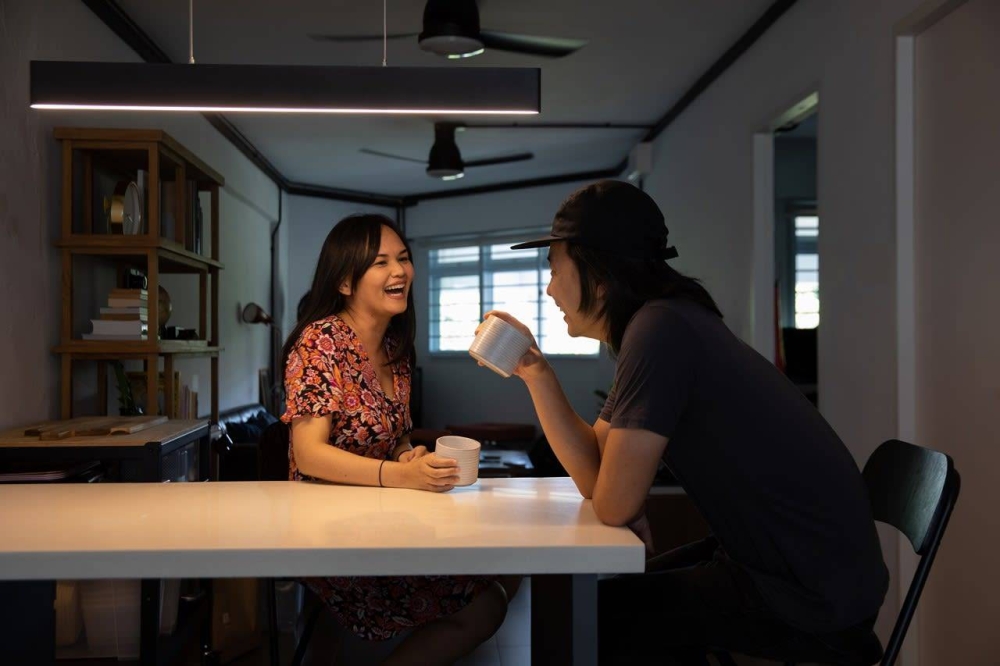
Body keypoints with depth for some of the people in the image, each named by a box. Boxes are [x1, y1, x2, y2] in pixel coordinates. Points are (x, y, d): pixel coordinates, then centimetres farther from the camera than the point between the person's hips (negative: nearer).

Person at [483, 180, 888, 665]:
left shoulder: (659, 328, -23)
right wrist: (536, 372, 0)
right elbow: (594, 475, 5)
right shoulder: (659, 323, 7)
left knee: (582, 619, -1)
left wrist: (633, 513, 1)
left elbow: (613, 505, -21)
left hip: (812, 591, -9)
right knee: (629, 595, 22)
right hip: (806, 563, 9)